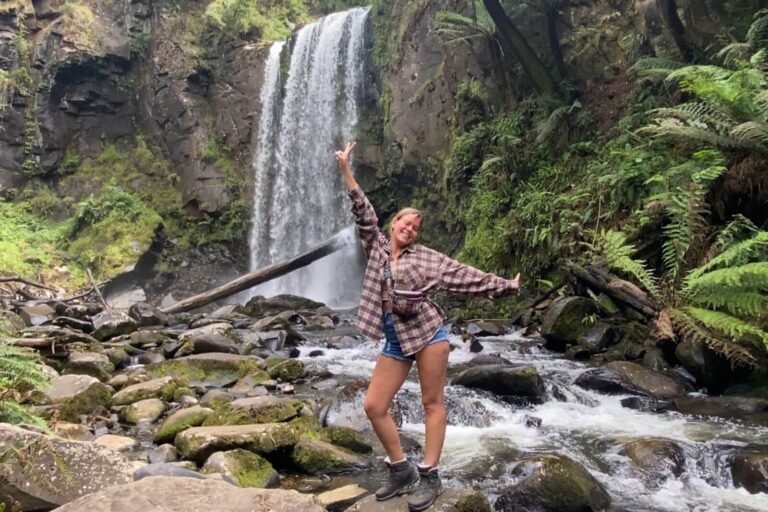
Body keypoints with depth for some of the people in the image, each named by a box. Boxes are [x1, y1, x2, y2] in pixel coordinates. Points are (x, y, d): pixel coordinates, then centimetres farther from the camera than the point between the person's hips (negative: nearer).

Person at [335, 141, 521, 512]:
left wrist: (506, 287, 3)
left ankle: (429, 476, 8)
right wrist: (346, 171, 0)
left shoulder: (426, 258, 3)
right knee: (373, 406, 0)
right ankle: (401, 471, 15)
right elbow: (363, 212, 4)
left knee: (432, 403, 0)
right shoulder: (376, 247, 10)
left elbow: (464, 275, 4)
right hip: (395, 342, 3)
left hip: (427, 332, -3)